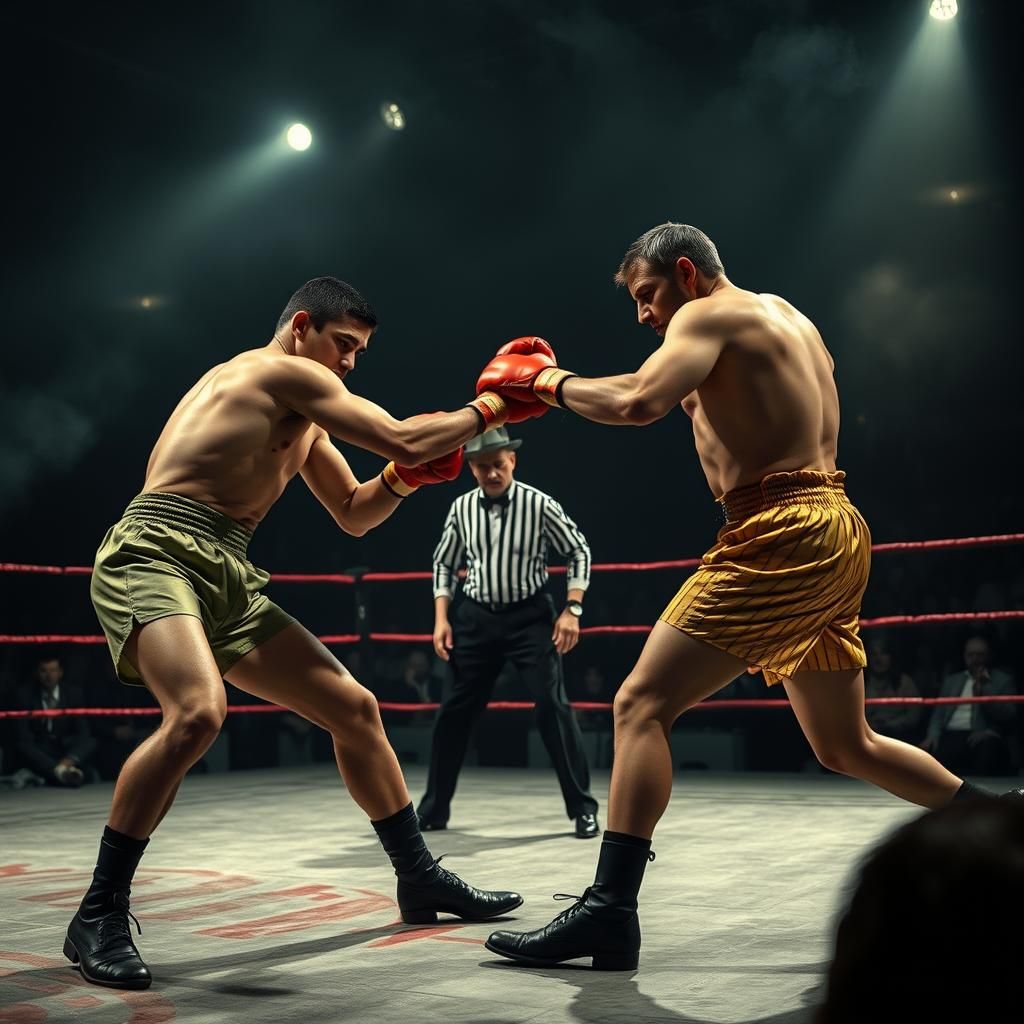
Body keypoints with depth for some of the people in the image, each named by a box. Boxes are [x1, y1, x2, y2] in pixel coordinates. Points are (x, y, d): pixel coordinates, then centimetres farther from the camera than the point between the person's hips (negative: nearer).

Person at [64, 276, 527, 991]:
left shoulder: (304, 417, 24)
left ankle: (420, 879, 19)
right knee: (198, 712, -35)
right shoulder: (284, 371, -6)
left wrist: (404, 479, 10)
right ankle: (99, 917, -21)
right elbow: (403, 439, -11)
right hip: (156, 554, -10)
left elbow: (353, 515, 28)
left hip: (229, 580, 10)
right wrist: (490, 408, 1)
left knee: (354, 708, 7)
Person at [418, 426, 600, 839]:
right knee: (454, 711, 6)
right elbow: (444, 564, 12)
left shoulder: (538, 505, -10)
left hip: (529, 617, -3)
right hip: (477, 618, 3)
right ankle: (433, 810, 21)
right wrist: (441, 618, 3)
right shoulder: (462, 508, 0)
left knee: (553, 706, -12)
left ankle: (583, 808, 0)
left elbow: (579, 552, -1)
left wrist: (572, 609, -9)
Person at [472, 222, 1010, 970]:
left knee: (642, 705, -11)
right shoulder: (787, 318, 23)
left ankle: (610, 911, -17)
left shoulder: (711, 314, -4)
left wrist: (548, 381, -6)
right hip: (832, 533, 10)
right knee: (845, 746, 21)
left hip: (781, 536, -9)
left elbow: (637, 404, -21)